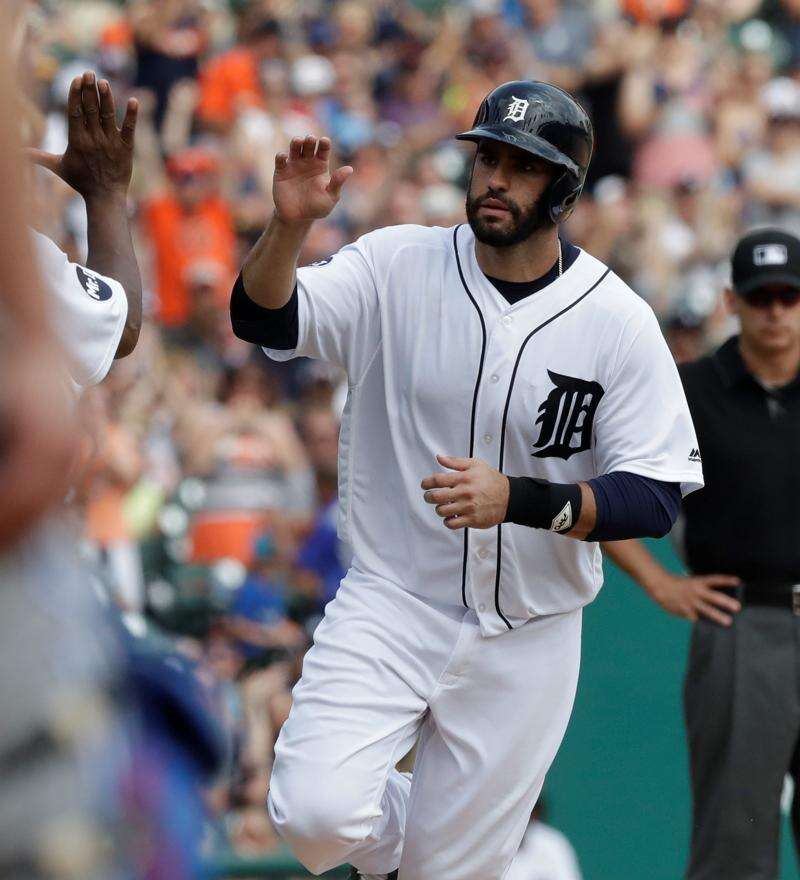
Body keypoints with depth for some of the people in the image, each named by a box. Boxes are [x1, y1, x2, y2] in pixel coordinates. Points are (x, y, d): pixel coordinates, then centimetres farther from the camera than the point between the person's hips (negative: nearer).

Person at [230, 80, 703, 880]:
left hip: (524, 639, 0)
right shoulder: (397, 266, -6)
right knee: (316, 813, -20)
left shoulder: (618, 321, -9)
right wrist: (289, 225, -35)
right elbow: (261, 320, -15)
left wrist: (517, 499, -27)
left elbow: (655, 499, -12)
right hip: (389, 604, 0)